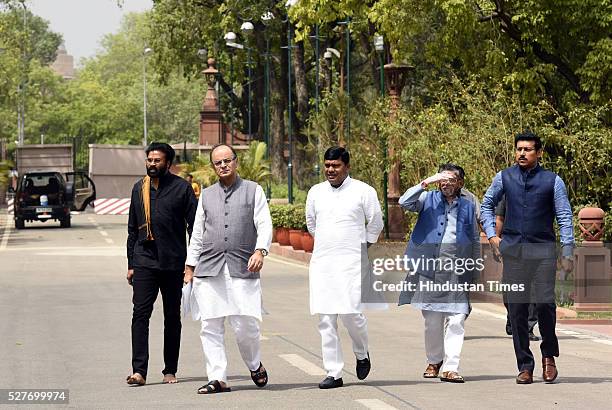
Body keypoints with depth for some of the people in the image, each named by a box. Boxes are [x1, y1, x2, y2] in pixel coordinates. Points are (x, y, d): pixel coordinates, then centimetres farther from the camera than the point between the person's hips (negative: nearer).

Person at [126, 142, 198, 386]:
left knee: (172, 317, 7)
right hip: (144, 262, 2)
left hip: (173, 263, -2)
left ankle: (170, 370, 16)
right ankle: (139, 371, -15)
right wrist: (131, 264, 13)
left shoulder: (181, 188, 0)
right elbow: (132, 229, 17)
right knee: (140, 314, -10)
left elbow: (194, 226, 0)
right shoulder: (139, 188, 11)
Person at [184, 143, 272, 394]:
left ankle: (255, 365, 19)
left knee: (245, 325, -8)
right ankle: (217, 379, 1)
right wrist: (190, 267, 15)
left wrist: (260, 251, -15)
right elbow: (197, 233, 20)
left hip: (242, 269, -3)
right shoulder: (206, 195, 18)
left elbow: (264, 225, 2)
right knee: (210, 326, -3)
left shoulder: (253, 190, 10)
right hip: (209, 270, 3)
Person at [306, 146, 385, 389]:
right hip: (321, 263, 4)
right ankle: (334, 373, 4)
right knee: (325, 319, -1)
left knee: (351, 313, -13)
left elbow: (375, 224, 9)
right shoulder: (316, 192, 10)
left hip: (351, 262, -4)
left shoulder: (363, 191, -1)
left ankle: (362, 354, 18)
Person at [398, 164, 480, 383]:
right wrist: (426, 183, -14)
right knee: (432, 320, 7)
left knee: (456, 320, -9)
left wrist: (475, 268, 13)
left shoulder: (469, 205, 12)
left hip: (457, 271, 0)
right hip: (430, 269, 0)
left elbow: (475, 239, 17)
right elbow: (405, 202, -9)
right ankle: (434, 361, 26)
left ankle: (450, 367, -10)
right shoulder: (428, 200, 8)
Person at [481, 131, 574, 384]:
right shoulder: (504, 178, 8)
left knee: (545, 302, -15)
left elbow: (564, 218, 2)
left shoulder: (553, 181, 2)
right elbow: (486, 205, 21)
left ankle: (549, 355, 8)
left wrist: (567, 254, -5)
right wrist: (491, 235, 8)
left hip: (543, 251, -2)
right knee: (517, 308, 0)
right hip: (513, 250, 2)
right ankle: (524, 366, 8)